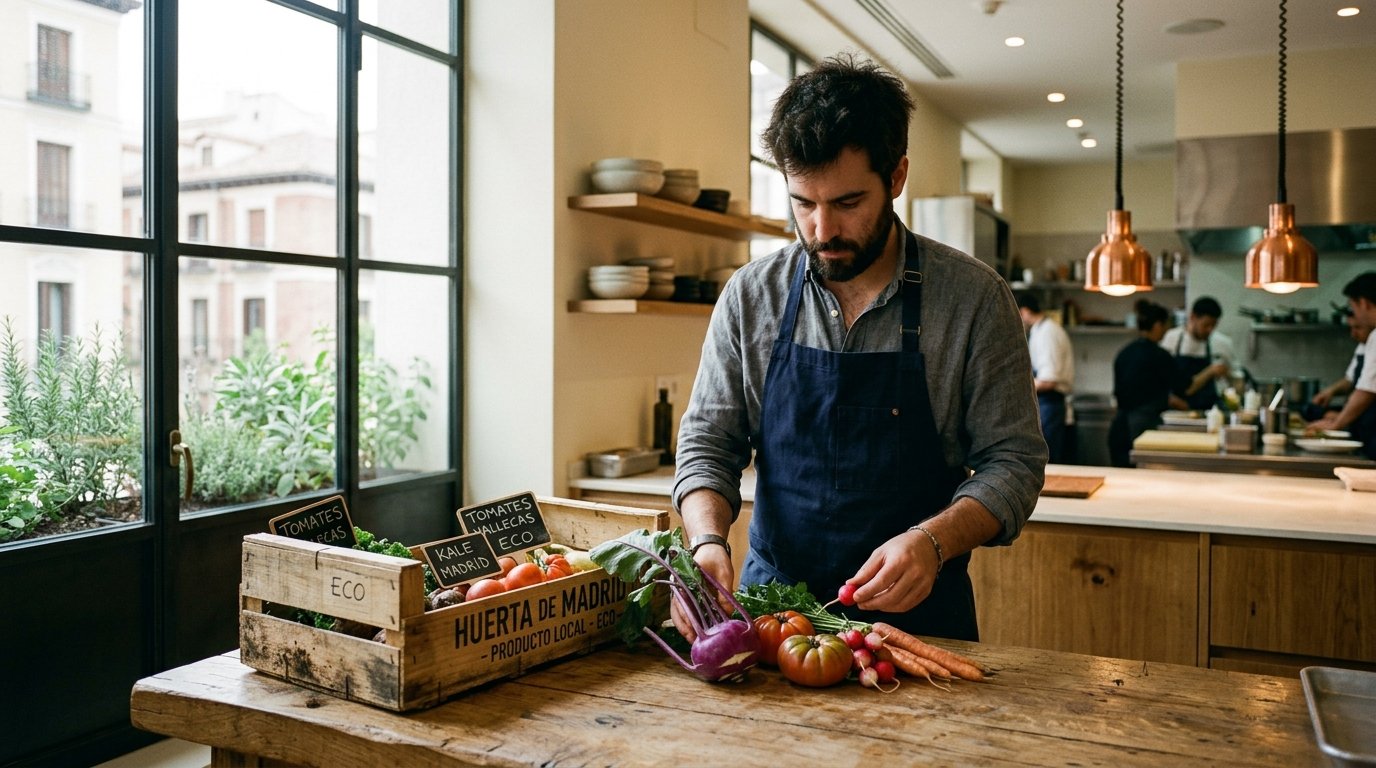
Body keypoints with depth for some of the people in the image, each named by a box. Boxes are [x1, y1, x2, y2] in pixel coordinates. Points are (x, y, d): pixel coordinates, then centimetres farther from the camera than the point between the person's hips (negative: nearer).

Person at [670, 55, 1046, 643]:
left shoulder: (974, 298, -5)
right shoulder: (750, 296, 1)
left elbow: (1013, 461, -2)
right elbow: (708, 444, 3)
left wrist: (933, 541, -20)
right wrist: (708, 541, -16)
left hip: (919, 612, -1)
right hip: (770, 603, 2)